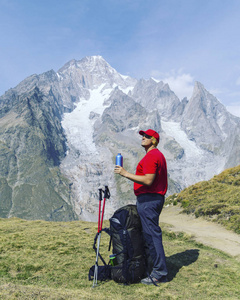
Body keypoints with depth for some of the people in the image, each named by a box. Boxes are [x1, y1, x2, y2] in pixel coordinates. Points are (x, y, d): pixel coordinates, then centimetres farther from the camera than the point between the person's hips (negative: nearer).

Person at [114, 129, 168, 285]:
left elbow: (148, 181, -23)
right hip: (156, 197, 11)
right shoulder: (159, 155, 19)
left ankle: (160, 273, 3)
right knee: (152, 233, 15)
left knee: (152, 234, -5)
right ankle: (159, 269, 24)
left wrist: (126, 174, -22)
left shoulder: (151, 156, -15)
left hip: (148, 199, -11)